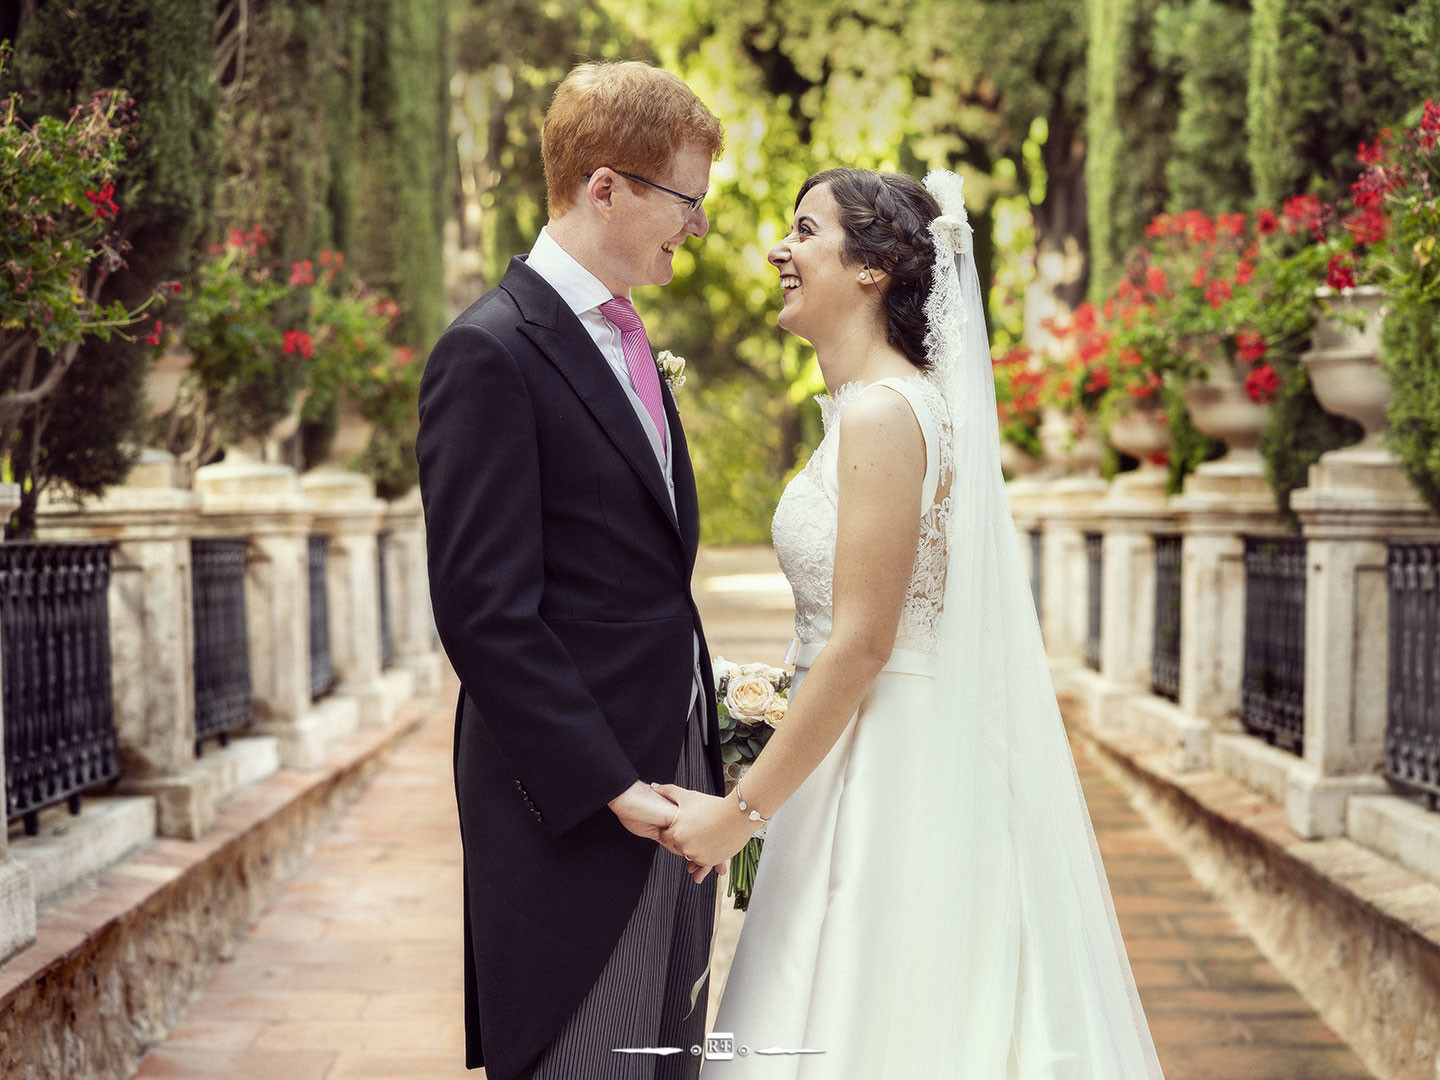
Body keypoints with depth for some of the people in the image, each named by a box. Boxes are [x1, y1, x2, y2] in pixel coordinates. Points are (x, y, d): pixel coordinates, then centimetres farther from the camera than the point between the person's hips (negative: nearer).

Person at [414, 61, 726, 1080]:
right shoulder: (491, 353, -14)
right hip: (575, 798, -9)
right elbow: (486, 612, -19)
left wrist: (702, 752, 14)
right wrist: (608, 786, -19)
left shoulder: (625, 343, 15)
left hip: (671, 775, 9)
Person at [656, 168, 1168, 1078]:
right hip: (888, 759, 9)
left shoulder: (882, 413, -17)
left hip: (890, 772, -9)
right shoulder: (880, 403, 13)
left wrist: (742, 809, -17)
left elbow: (861, 644, -21)